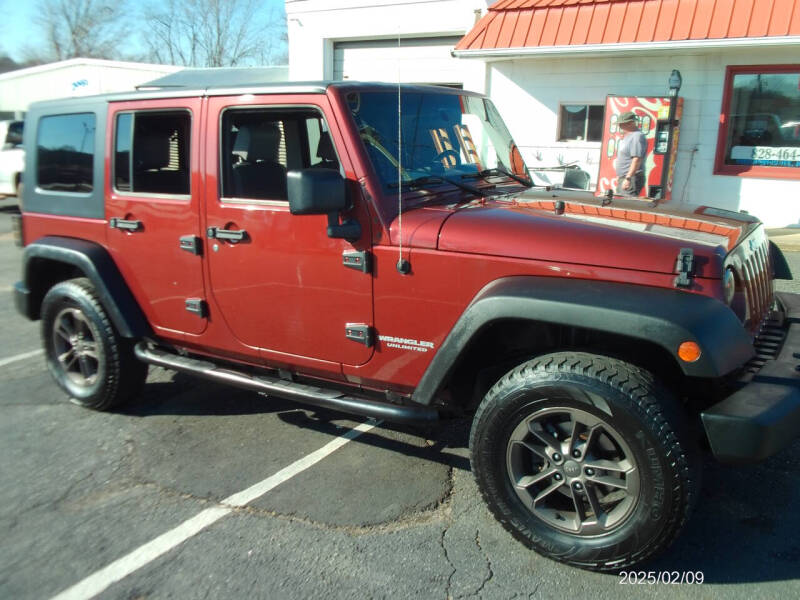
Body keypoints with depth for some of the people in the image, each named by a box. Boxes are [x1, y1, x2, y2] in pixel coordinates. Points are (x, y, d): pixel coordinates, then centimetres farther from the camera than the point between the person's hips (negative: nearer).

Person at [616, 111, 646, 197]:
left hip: (631, 178, -11)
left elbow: (637, 160, -23)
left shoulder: (637, 136, -14)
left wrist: (628, 178, -27)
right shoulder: (626, 137, 19)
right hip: (622, 178, 11)